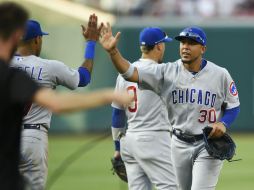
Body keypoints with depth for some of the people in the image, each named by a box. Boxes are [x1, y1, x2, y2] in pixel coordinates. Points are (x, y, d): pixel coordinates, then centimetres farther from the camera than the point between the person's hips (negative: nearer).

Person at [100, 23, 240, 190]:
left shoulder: (220, 74, -8)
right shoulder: (168, 72, -6)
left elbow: (234, 107, 4)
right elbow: (131, 73, -17)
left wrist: (223, 124, -18)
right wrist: (113, 51, -33)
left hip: (209, 144, -3)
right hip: (179, 144, 3)